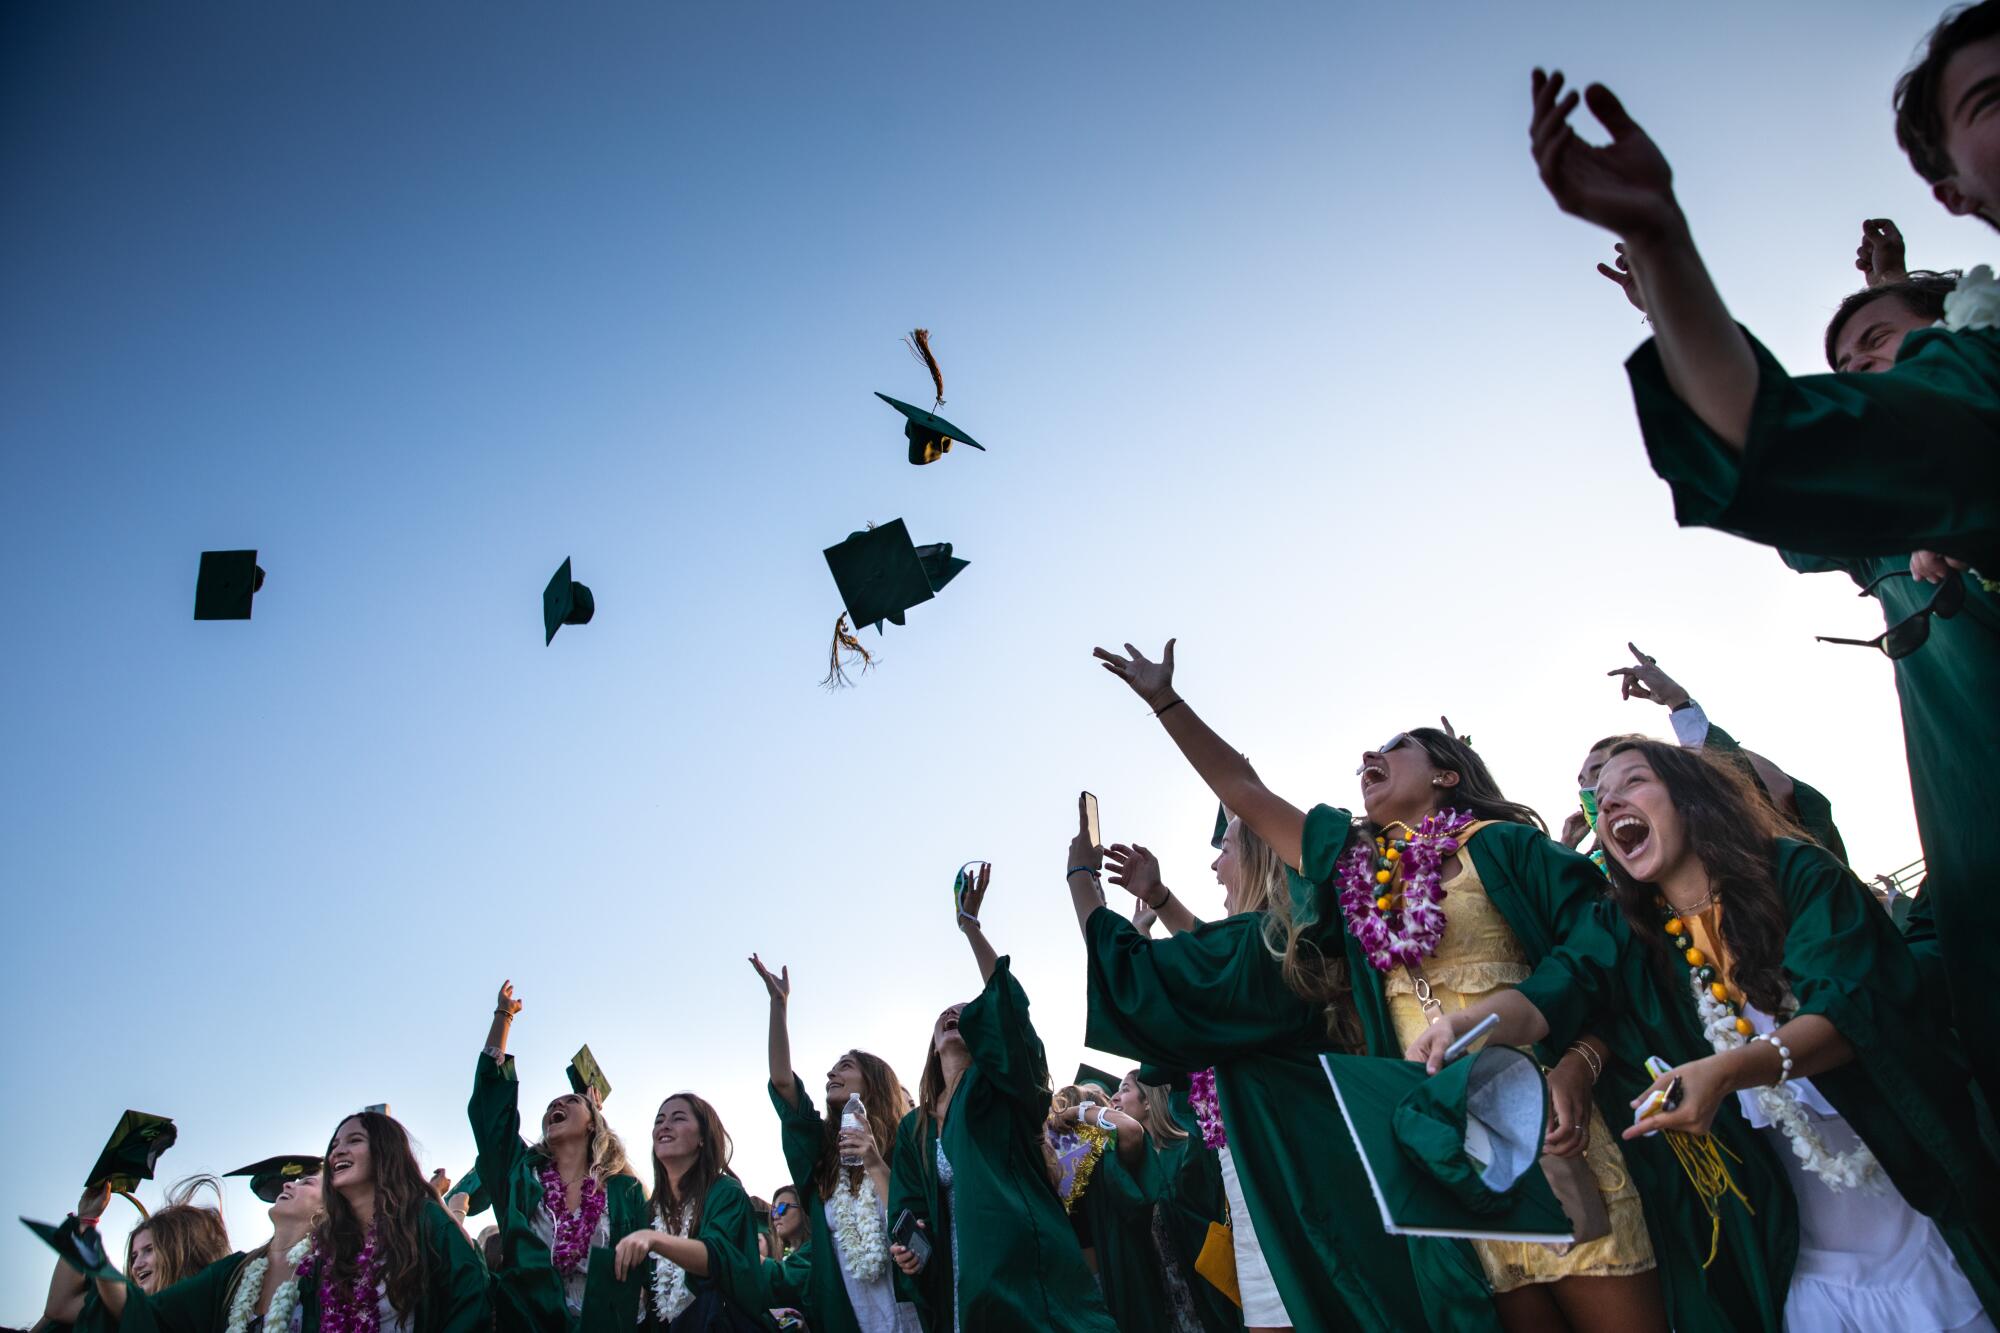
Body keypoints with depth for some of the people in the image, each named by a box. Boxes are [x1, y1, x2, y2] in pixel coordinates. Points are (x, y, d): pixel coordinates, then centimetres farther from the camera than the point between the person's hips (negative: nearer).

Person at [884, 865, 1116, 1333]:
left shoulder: (1001, 1086, 7)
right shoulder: (913, 1127, 20)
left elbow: (1003, 999, -8)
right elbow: (909, 1211, 18)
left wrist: (969, 924, -9)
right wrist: (907, 1250, -5)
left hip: (1025, 1268, -5)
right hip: (959, 1287, 5)